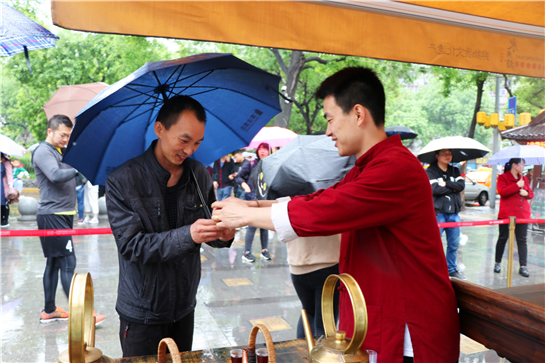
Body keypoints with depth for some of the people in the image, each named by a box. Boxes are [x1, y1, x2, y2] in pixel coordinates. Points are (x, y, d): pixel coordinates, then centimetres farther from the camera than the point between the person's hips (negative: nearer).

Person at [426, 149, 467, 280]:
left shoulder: (455, 171, 16)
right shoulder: (430, 172, -1)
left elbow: (461, 185, -1)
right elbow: (435, 189, -16)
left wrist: (446, 184, -11)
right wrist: (453, 189, -6)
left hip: (454, 213, 5)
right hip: (438, 213, -5)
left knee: (454, 244, 11)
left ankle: (451, 270, 24)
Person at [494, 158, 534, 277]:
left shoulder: (524, 179, 15)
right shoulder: (503, 177, -1)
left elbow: (531, 193, 19)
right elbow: (502, 191, -16)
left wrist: (526, 193, -3)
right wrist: (517, 186, -14)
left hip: (522, 214, 4)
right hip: (506, 214, -4)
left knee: (522, 240, 2)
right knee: (503, 238, 5)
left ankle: (523, 266, 5)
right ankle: (497, 263, 17)